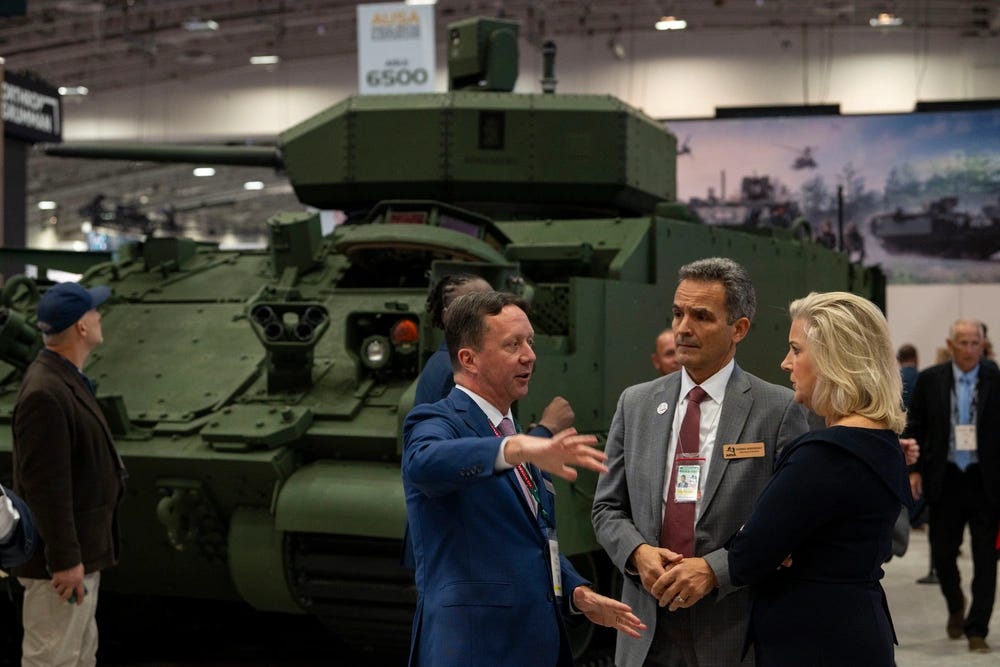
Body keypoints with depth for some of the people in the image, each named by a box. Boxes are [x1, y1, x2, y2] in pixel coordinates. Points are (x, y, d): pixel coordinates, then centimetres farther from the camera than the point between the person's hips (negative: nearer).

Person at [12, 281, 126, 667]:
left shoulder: (66, 378, 9)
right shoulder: (45, 393, -23)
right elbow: (45, 487, -25)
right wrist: (65, 560, -23)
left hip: (82, 551, 10)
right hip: (62, 559, -10)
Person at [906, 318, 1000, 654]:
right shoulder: (929, 380, 2)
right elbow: (914, 427, 7)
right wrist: (914, 469, 0)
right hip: (945, 478, 1)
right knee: (942, 551, 7)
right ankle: (955, 605, 35)